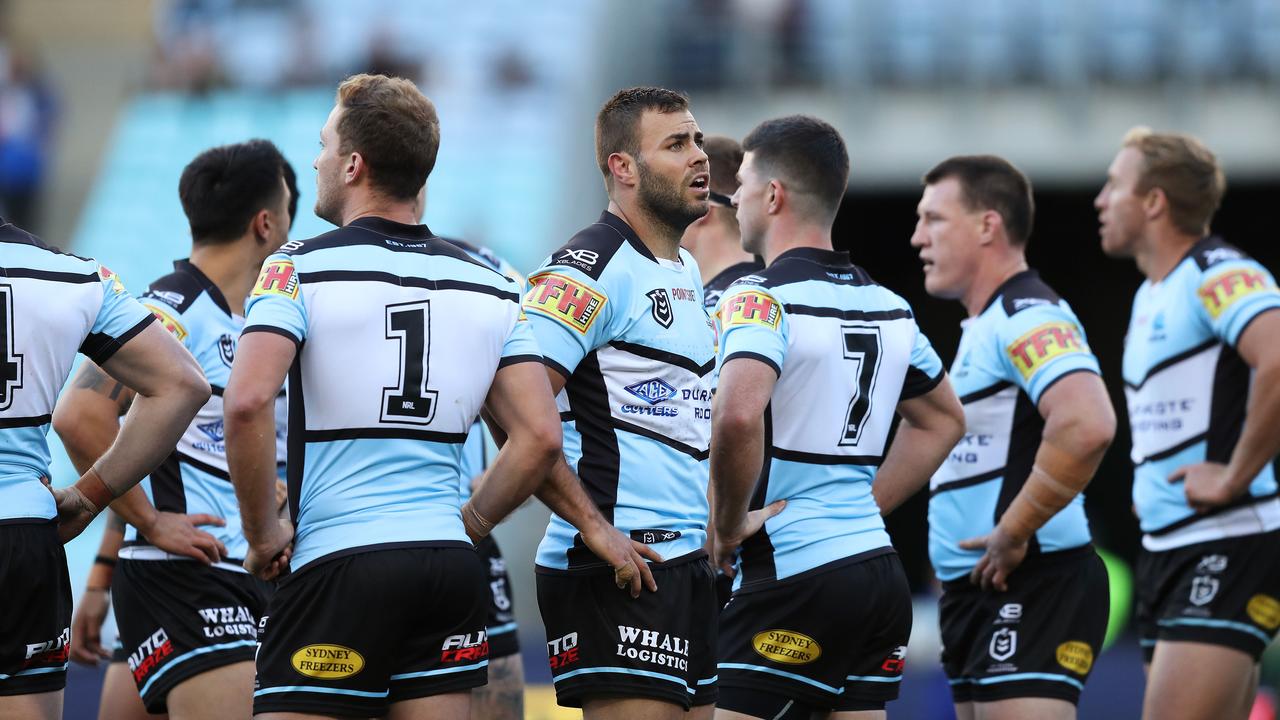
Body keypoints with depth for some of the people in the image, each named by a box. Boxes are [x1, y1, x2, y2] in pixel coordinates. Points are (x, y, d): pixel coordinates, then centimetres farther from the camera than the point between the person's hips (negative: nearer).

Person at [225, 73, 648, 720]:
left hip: (335, 564, -5)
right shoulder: (488, 285, 11)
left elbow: (247, 400, -18)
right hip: (450, 567, 5)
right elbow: (540, 436, 6)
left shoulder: (301, 267, -4)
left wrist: (262, 531, -7)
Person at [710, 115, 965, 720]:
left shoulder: (761, 299, -11)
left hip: (792, 577, -8)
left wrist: (728, 527, -15)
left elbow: (737, 416, -30)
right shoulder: (889, 307, 14)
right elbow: (942, 420, 29)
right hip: (877, 568, 8)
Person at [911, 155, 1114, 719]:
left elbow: (1087, 426, -29)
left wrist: (1013, 533, -22)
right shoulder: (983, 328, 20)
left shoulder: (1028, 317, -13)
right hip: (977, 590, 11)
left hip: (1027, 591, -11)